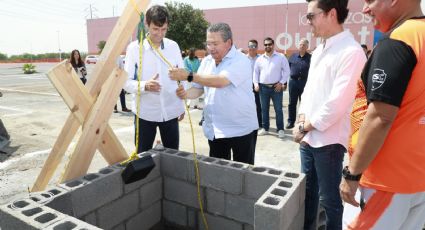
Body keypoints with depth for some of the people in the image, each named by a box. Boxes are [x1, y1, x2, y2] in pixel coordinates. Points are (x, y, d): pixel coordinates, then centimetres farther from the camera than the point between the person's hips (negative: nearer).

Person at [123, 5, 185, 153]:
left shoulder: (173, 46, 3)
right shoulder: (134, 48, -6)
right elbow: (126, 82, -8)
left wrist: (182, 105, 10)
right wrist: (145, 86, -28)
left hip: (171, 111, 3)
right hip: (145, 113, -2)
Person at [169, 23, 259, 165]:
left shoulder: (240, 61, -15)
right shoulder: (206, 62, 7)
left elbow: (220, 81, -30)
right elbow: (198, 89, 10)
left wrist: (188, 76, -30)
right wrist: (185, 93, -13)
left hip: (241, 129, -6)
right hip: (214, 130, 6)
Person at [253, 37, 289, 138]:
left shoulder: (281, 57, 1)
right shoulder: (260, 59, 10)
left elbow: (286, 71, 0)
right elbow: (256, 72, 12)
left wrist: (281, 82, -9)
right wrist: (256, 83, 0)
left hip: (276, 87, -3)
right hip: (263, 87, 3)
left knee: (278, 109, 1)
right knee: (264, 109, 9)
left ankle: (280, 129, 9)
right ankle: (265, 128, 20)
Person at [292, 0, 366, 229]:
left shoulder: (351, 52, -16)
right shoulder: (318, 51, 11)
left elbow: (337, 103, -21)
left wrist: (305, 126, -11)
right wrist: (301, 120, 0)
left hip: (328, 140, -8)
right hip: (307, 137, 8)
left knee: (328, 198, 8)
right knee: (308, 190, 21)